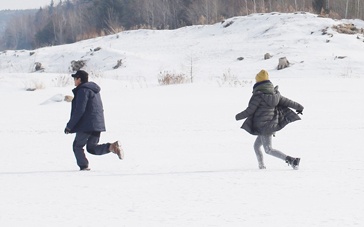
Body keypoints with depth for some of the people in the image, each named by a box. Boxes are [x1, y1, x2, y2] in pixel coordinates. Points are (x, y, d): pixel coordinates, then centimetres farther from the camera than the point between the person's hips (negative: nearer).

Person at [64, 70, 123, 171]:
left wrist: (69, 125, -15)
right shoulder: (94, 90, 18)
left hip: (86, 125, -9)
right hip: (98, 124, 9)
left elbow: (79, 110, -20)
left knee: (77, 146, 7)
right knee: (92, 148, 13)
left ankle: (83, 166, -2)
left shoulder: (83, 90, -12)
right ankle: (111, 147, -7)